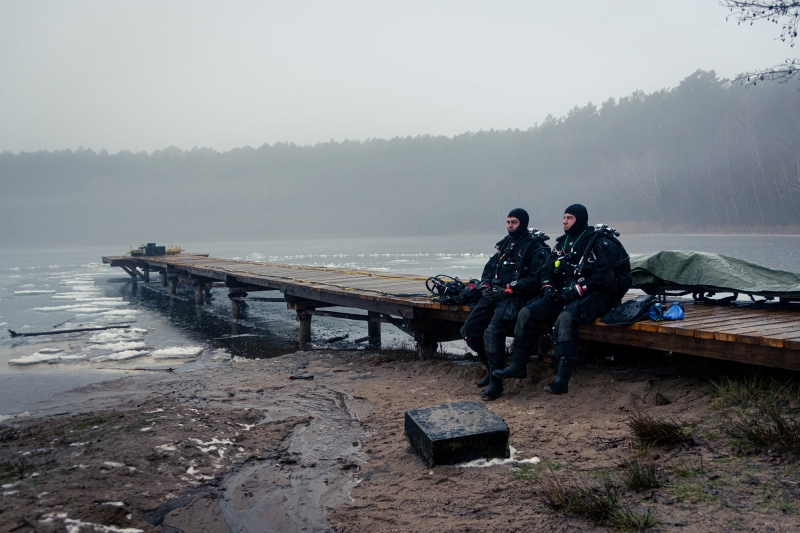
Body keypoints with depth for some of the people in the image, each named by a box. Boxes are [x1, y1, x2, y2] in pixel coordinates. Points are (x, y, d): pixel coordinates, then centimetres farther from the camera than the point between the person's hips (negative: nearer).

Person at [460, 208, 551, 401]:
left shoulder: (535, 247, -2)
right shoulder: (505, 243, 20)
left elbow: (535, 279, -11)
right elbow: (490, 267, 23)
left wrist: (508, 289, -17)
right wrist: (485, 285, 3)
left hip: (516, 297, -7)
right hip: (494, 295, 7)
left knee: (492, 331, -31)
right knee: (468, 331, -3)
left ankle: (496, 381, -16)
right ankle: (492, 367, 18)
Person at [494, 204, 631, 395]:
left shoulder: (601, 242, -10)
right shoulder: (562, 242, 12)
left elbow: (604, 276, -19)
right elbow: (548, 270, 18)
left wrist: (575, 291, -23)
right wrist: (548, 288, -3)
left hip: (596, 296, -7)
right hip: (565, 295, 7)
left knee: (566, 317, -38)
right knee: (527, 313, -8)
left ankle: (562, 379, -37)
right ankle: (518, 366, 3)